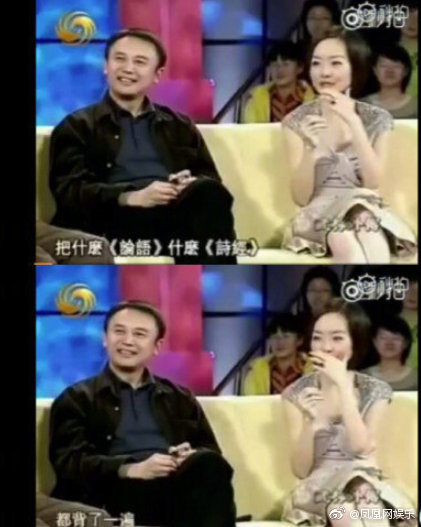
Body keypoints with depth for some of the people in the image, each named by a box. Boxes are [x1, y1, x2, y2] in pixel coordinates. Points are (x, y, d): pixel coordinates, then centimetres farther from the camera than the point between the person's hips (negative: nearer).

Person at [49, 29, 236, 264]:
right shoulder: (77, 126, 17)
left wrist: (192, 186, -8)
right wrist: (131, 197, -16)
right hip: (120, 218, -3)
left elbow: (211, 181, 19)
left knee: (207, 192, -33)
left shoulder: (179, 125, 29)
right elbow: (70, 191, 2)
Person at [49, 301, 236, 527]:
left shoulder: (179, 397, 29)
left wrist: (192, 457, -6)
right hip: (119, 493, -3)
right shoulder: (77, 398, 17)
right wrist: (132, 469, -16)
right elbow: (69, 462, 2)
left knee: (208, 464, -33)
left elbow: (211, 452, 20)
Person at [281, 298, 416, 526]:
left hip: (365, 483, 1)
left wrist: (343, 385, -19)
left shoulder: (375, 391, 2)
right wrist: (310, 422, -21)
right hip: (318, 487, -1)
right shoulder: (297, 393, 1)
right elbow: (301, 471, -4)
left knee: (361, 490, -35)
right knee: (348, 509, -35)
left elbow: (362, 449, -16)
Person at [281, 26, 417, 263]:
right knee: (346, 241, -36)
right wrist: (310, 150, -18)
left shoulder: (377, 119, 7)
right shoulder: (298, 121, 4)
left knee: (363, 220, -36)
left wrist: (353, 123, -15)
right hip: (320, 214, -1)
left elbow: (373, 184, -7)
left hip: (369, 212, 1)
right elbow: (301, 198, -1)